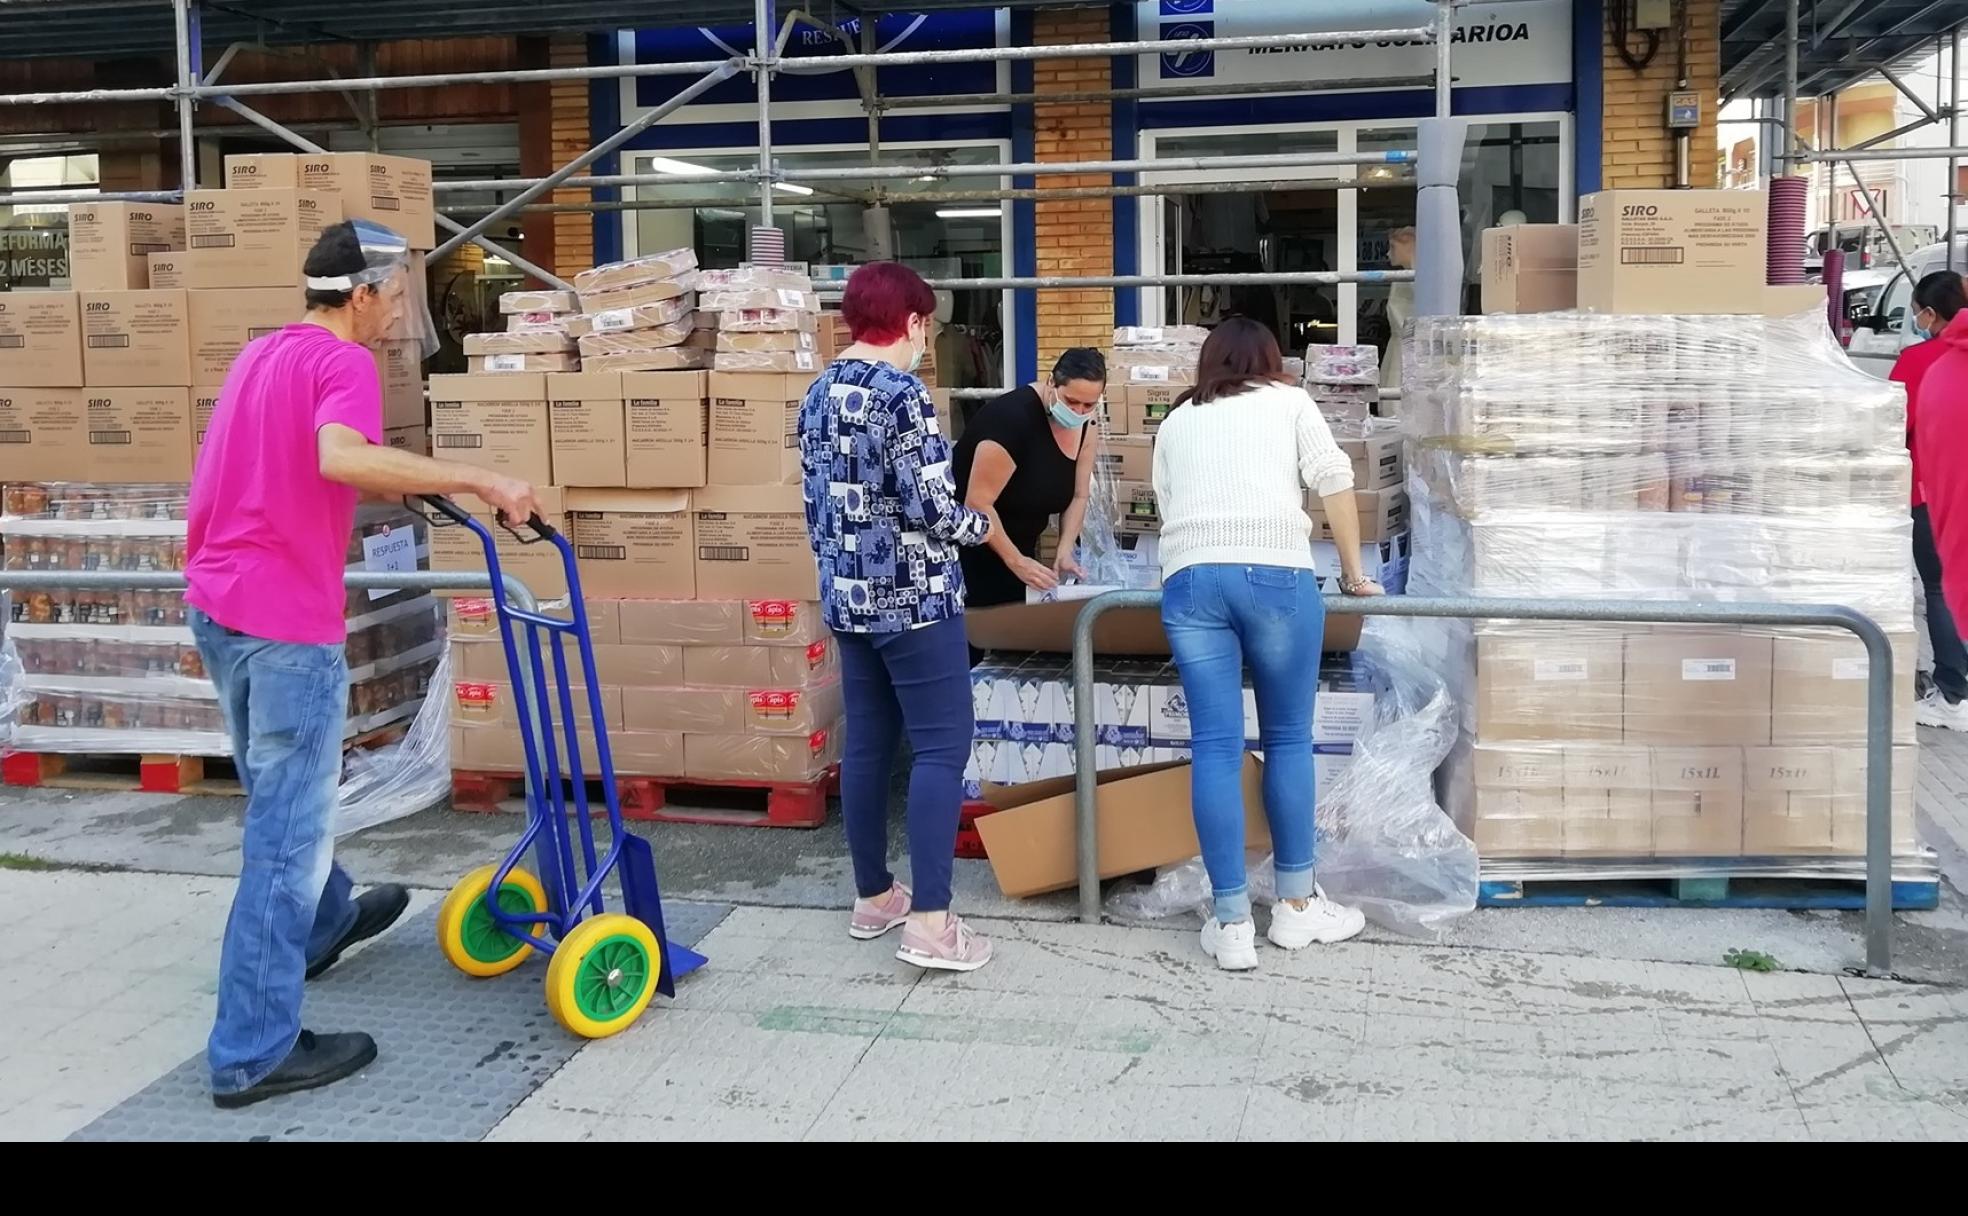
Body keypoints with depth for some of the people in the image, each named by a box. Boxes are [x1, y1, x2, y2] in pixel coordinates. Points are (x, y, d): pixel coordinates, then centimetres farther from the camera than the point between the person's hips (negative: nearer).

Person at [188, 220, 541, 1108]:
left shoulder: (263, 353, 16)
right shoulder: (341, 362, -13)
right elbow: (342, 458, -35)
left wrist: (417, 483, 32)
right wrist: (478, 481, -32)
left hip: (217, 604, 10)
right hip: (285, 620, -10)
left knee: (278, 798, 28)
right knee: (288, 832, -2)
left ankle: (321, 923, 51)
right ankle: (253, 1052, 2)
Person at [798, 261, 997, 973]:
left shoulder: (819, 394, 10)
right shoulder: (901, 393, -15)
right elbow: (931, 508, -18)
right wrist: (980, 524, 1)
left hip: (848, 595, 8)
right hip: (913, 596, -8)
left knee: (867, 745, 14)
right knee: (942, 747, -4)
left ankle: (872, 897, 23)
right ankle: (930, 923, -6)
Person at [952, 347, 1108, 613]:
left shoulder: (1086, 428, -2)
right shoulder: (1013, 416, -26)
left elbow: (1078, 496, 4)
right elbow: (977, 503, -26)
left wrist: (1064, 553, -11)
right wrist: (1015, 561, -26)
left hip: (1017, 546, 8)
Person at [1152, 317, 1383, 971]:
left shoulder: (1176, 421, 26)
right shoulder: (1288, 401, 18)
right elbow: (1334, 480, 8)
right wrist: (1353, 572, 15)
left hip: (1189, 578, 2)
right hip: (1275, 574, -2)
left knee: (1215, 747, 1)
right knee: (1289, 739, 9)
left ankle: (1232, 923, 2)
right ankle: (1296, 904, 16)